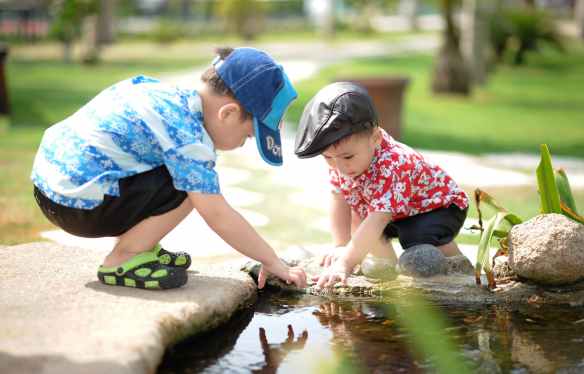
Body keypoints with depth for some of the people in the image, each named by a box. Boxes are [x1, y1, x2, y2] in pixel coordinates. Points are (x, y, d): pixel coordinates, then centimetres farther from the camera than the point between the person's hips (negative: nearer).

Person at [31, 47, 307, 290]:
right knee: (190, 186, -17)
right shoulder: (187, 135, -21)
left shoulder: (176, 95, 6)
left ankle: (141, 247, 16)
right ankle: (121, 262, -6)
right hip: (79, 204, -10)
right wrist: (273, 263, -13)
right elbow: (217, 215, -21)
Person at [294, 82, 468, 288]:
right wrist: (341, 246, -21)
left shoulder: (391, 166, -43)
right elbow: (339, 201, -12)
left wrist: (344, 263, -54)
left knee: (421, 238, -32)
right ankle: (392, 268, 12)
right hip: (396, 213, 8)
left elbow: (376, 221, -49)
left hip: (440, 205, -8)